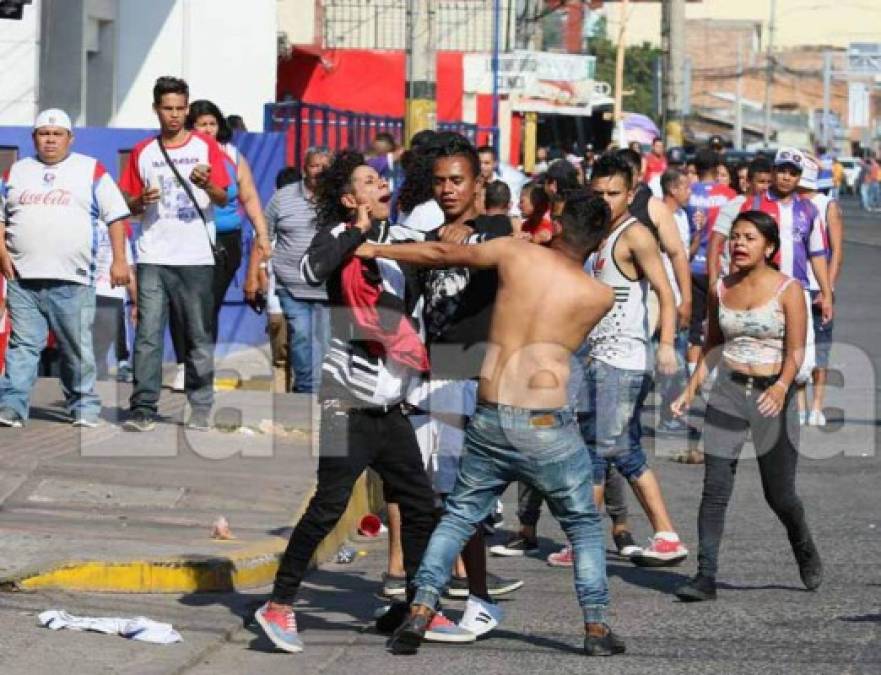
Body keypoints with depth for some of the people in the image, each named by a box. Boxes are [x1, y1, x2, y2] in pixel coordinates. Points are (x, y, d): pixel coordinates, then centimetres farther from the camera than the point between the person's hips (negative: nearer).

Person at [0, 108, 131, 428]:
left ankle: (84, 408, 12)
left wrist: (119, 259, -3)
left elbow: (116, 216, 5)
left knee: (78, 348, 2)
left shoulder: (91, 171, 7)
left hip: (72, 281, -2)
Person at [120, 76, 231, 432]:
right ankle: (143, 409, -6)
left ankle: (201, 409, 8)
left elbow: (223, 199, 0)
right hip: (153, 257, 1)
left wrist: (207, 186, -22)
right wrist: (142, 202, -9)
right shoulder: (142, 152, 10)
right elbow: (130, 204, 14)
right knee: (148, 334, -5)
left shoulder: (206, 146, 5)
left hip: (196, 258, -1)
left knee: (200, 337, 2)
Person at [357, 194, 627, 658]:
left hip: (489, 418, 2)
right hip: (547, 426, -2)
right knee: (584, 526, 16)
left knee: (458, 517, 17)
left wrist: (377, 250, 29)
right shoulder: (600, 296, 1)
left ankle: (420, 613, 3)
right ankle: (597, 628, 10)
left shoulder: (514, 252, 4)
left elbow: (443, 254, 16)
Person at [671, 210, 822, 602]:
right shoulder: (721, 289, 6)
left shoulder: (787, 290, -6)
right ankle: (705, 577, -7)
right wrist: (691, 390, 10)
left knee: (779, 494, 5)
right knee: (715, 489, -8)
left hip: (772, 396, -3)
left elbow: (796, 351, -11)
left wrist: (782, 386, -29)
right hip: (728, 393, 3)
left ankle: (804, 551, 35)